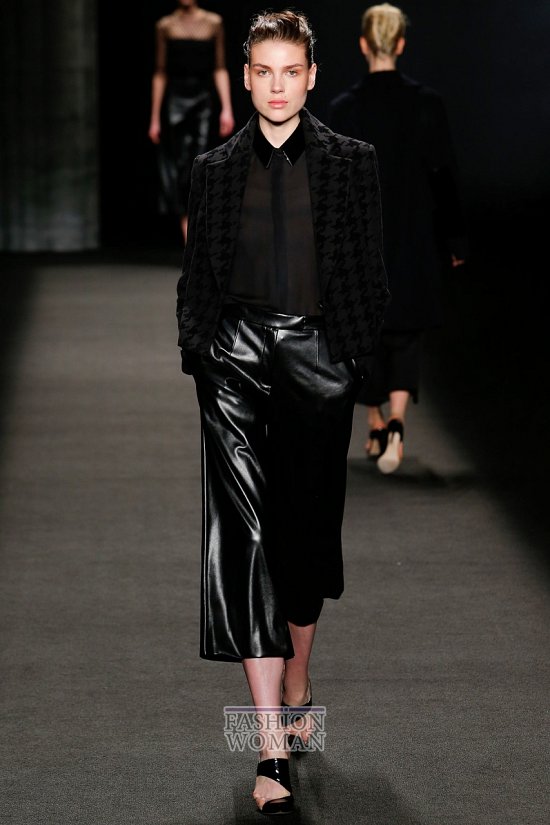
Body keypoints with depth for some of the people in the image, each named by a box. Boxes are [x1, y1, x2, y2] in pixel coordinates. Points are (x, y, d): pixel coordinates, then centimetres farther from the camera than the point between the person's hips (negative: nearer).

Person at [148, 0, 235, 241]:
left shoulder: (213, 23, 8)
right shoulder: (166, 26, 6)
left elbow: (220, 69, 8)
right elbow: (160, 74, 8)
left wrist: (227, 108, -1)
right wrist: (155, 118, 6)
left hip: (202, 98, 0)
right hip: (175, 98, 0)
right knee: (177, 166, -4)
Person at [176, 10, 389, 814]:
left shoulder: (351, 162, 5)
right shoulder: (215, 169, 9)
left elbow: (369, 272, 5)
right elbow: (195, 273, 13)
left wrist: (358, 352, -4)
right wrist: (198, 349, 1)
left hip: (317, 355, 0)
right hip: (234, 356, 0)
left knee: (308, 527, 10)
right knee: (245, 534, -9)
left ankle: (297, 677, 38)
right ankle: (272, 746, -12)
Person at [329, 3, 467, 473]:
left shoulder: (344, 108, -8)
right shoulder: (427, 103, -7)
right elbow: (444, 175, -4)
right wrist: (454, 241, 5)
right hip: (414, 240, 0)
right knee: (407, 333, 8)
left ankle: (376, 429, 23)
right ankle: (396, 423, -13)